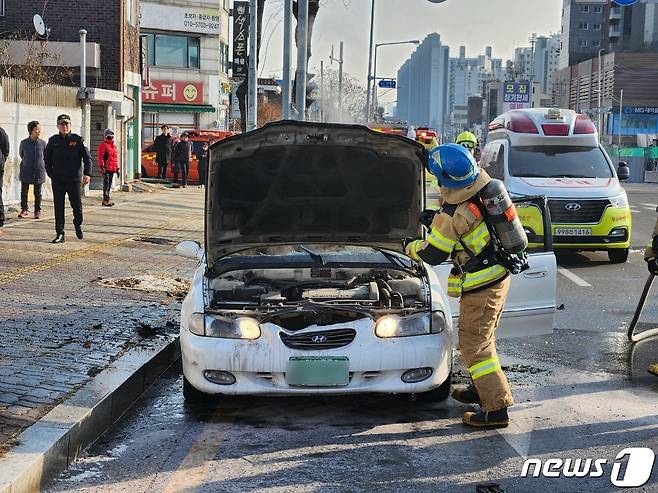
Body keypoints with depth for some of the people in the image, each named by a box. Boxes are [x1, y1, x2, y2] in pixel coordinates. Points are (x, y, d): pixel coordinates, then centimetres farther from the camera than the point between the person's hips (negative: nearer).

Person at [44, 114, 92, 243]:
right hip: (57, 180, 2)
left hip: (74, 179, -2)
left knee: (77, 206, 1)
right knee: (58, 207, 0)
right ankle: (60, 234, 4)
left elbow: (87, 157, -1)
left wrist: (87, 173, -11)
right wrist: (51, 174, 7)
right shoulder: (53, 141, 6)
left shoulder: (77, 140, 0)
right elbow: (47, 159, 15)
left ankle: (78, 225, 30)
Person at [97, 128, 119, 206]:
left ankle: (106, 199, 16)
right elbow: (100, 157, -11)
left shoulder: (114, 146, 19)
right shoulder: (103, 145, -6)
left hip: (112, 168, 8)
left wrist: (117, 168, 20)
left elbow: (116, 157, 23)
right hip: (106, 168, -8)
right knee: (106, 184, -11)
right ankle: (106, 200, -12)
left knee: (109, 184, 10)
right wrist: (102, 167, -18)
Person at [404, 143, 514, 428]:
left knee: (474, 344, -2)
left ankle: (496, 408, -2)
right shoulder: (484, 183, -3)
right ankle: (481, 389, 38)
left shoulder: (453, 214, -25)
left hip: (481, 287, -9)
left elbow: (432, 254, -13)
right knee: (483, 336, 23)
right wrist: (437, 222, 15)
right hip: (501, 274, 9)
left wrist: (410, 247, 7)